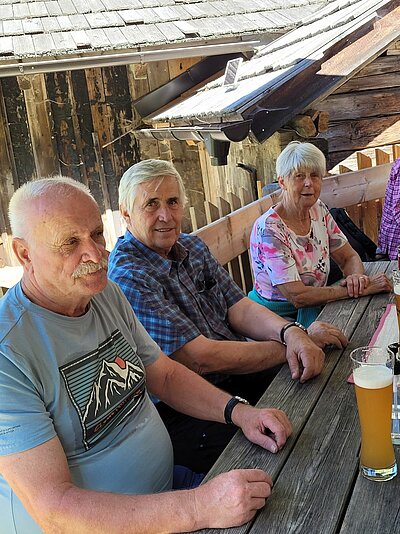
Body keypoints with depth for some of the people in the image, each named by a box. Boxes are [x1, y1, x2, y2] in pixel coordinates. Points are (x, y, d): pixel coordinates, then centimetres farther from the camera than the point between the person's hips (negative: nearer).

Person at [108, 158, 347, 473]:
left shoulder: (191, 247, 8)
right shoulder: (128, 279, -19)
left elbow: (238, 307, 2)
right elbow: (202, 358, -22)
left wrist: (291, 333, -19)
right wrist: (291, 345, -15)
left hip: (236, 375, 8)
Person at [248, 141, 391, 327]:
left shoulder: (319, 211, 2)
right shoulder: (269, 229, -21)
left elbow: (349, 257, 7)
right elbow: (297, 296, -25)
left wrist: (357, 277, -17)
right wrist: (361, 289, -26)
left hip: (313, 310, 7)